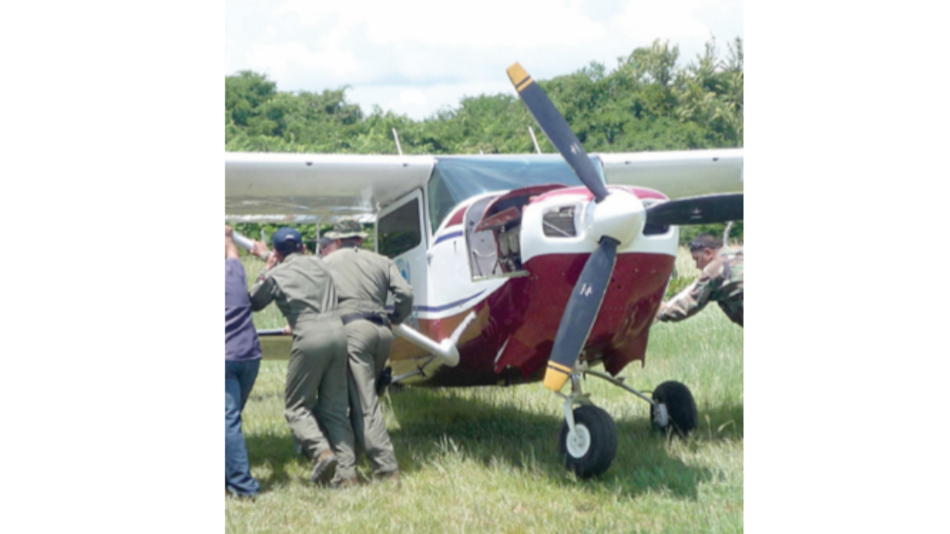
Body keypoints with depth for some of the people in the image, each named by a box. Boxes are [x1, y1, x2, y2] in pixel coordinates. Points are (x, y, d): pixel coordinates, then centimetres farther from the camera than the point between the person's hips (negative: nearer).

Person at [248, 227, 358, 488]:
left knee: (296, 406, 7)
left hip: (310, 337, -5)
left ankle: (321, 451, -17)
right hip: (337, 331, 5)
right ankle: (347, 471, 4)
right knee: (335, 408, 11)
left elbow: (253, 303, 17)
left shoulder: (276, 275, 3)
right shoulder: (318, 263, 16)